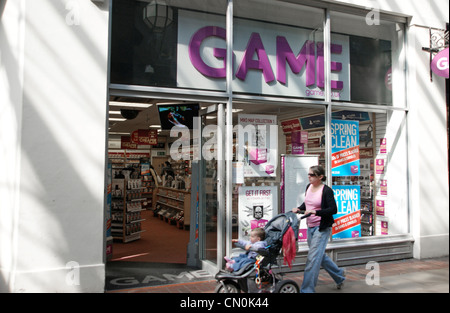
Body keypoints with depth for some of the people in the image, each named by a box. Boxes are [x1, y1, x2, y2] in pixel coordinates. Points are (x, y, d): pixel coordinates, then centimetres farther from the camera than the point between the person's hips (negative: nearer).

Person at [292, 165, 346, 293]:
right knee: (320, 255, 19)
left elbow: (333, 210, -20)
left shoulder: (326, 190, -15)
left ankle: (307, 289, -1)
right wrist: (299, 209, 3)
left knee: (313, 257, -9)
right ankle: (339, 275, 41)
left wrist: (315, 212, -29)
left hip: (322, 228, -8)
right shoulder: (309, 187, 7)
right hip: (310, 226, 8)